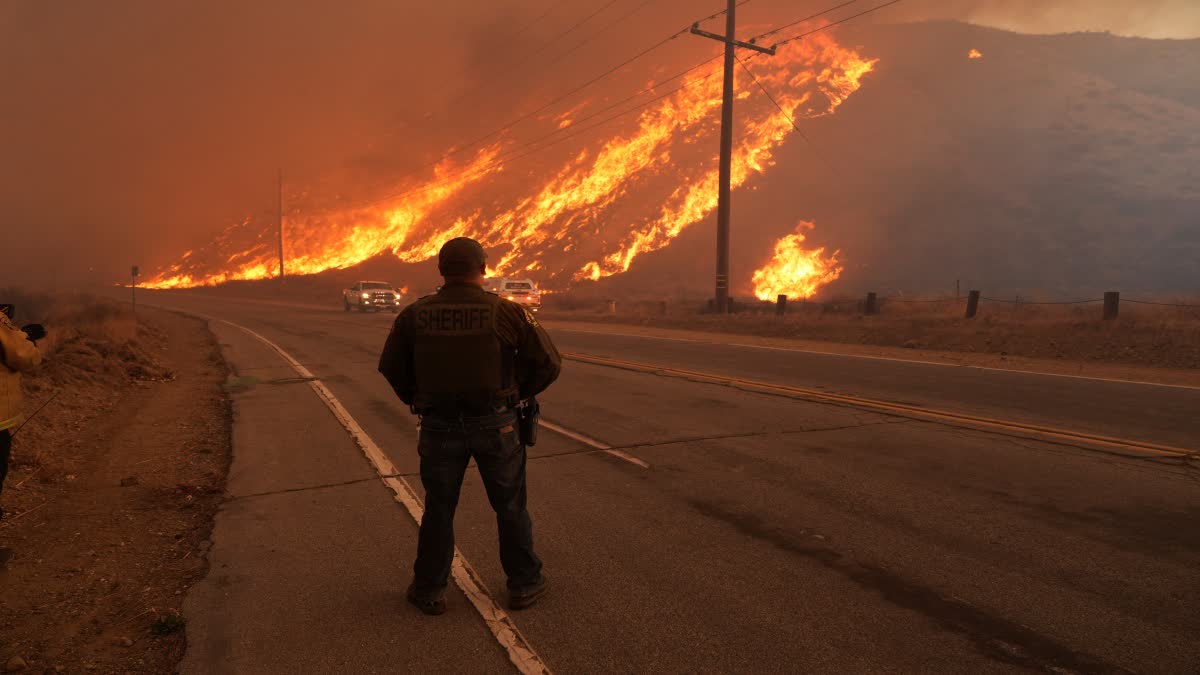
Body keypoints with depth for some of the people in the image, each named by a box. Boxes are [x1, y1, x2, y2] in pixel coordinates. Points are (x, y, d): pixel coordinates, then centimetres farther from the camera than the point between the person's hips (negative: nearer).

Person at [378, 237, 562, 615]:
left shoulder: (415, 315, -4)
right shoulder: (507, 313, -10)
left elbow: (391, 367, 6)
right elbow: (548, 363, -6)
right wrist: (520, 394, 11)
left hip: (440, 426, 2)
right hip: (496, 424, -1)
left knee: (439, 509, 17)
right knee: (510, 506, 15)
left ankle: (429, 590, 28)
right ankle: (524, 584, 27)